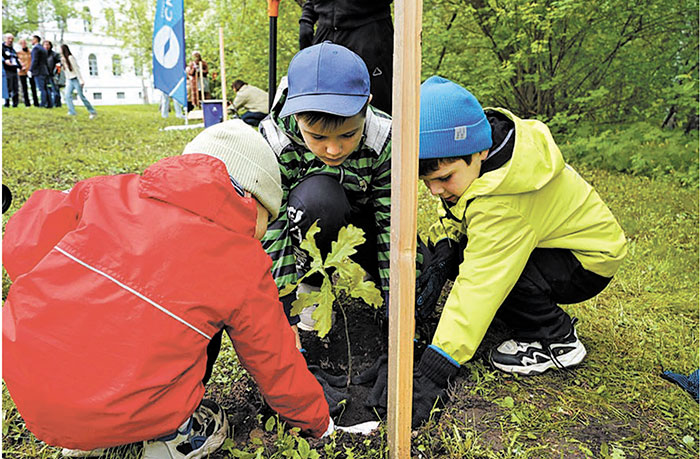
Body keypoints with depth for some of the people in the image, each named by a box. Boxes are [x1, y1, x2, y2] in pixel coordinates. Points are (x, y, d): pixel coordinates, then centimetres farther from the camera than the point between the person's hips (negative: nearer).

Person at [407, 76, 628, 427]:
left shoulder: (503, 202, -39)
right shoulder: (476, 147, -14)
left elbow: (479, 286, -40)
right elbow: (456, 213, 0)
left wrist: (431, 374, -39)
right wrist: (441, 257, -20)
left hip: (588, 260, -9)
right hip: (549, 238, 9)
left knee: (489, 266, -33)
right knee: (453, 253, -7)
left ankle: (556, 340, -6)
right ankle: (543, 315, 10)